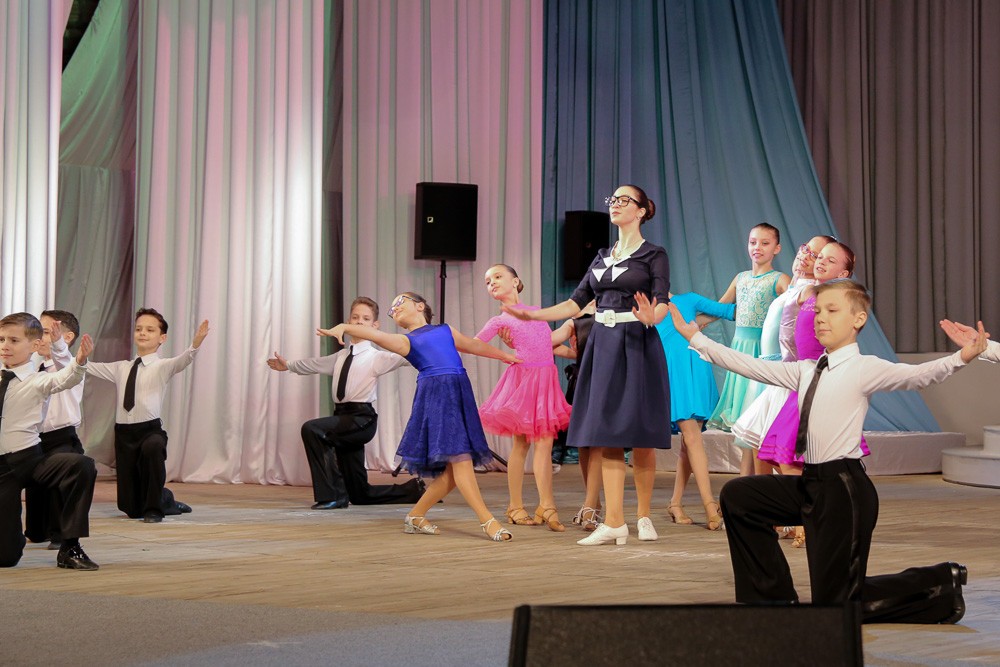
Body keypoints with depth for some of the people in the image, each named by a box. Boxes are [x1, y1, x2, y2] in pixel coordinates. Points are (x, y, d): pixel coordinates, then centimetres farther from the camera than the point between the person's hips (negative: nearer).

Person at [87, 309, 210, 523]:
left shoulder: (162, 366, 1)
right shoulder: (120, 368, 14)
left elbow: (182, 361, -20)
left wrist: (195, 344, -40)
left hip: (151, 430, -4)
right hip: (123, 433, 4)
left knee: (152, 448, -43)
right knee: (131, 509, 5)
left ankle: (154, 508, -21)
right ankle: (165, 500, 40)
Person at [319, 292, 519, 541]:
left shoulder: (446, 331, 25)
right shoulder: (405, 341, 13)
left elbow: (476, 346, 39)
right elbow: (374, 334, -5)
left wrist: (506, 356, 52)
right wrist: (344, 327, -24)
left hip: (461, 394, 4)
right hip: (434, 396, -4)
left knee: (454, 466, 0)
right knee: (460, 458, -14)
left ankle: (415, 516, 14)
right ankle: (488, 521, -14)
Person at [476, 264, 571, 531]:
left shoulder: (536, 310, 17)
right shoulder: (500, 321, 3)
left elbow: (547, 342, 27)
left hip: (545, 379, 4)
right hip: (523, 376, -4)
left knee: (545, 442, -2)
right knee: (521, 443, -1)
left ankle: (547, 507, -4)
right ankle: (516, 506, 5)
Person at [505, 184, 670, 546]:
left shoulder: (654, 255, 0)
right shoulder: (602, 257, 17)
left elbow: (663, 301, -12)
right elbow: (577, 301, 15)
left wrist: (651, 316, -35)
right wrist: (533, 315, 6)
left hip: (637, 346, -5)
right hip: (603, 346, 5)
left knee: (640, 434, -1)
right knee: (607, 434, -1)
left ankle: (644, 516, 14)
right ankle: (613, 523, -2)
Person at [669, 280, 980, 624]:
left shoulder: (864, 369, -8)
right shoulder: (806, 371, 13)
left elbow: (916, 375, -24)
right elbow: (750, 366, 16)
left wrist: (960, 358, -42)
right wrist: (696, 338, 16)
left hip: (845, 488, -7)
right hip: (809, 483, 7)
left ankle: (941, 583, 17)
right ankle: (775, 596, 17)